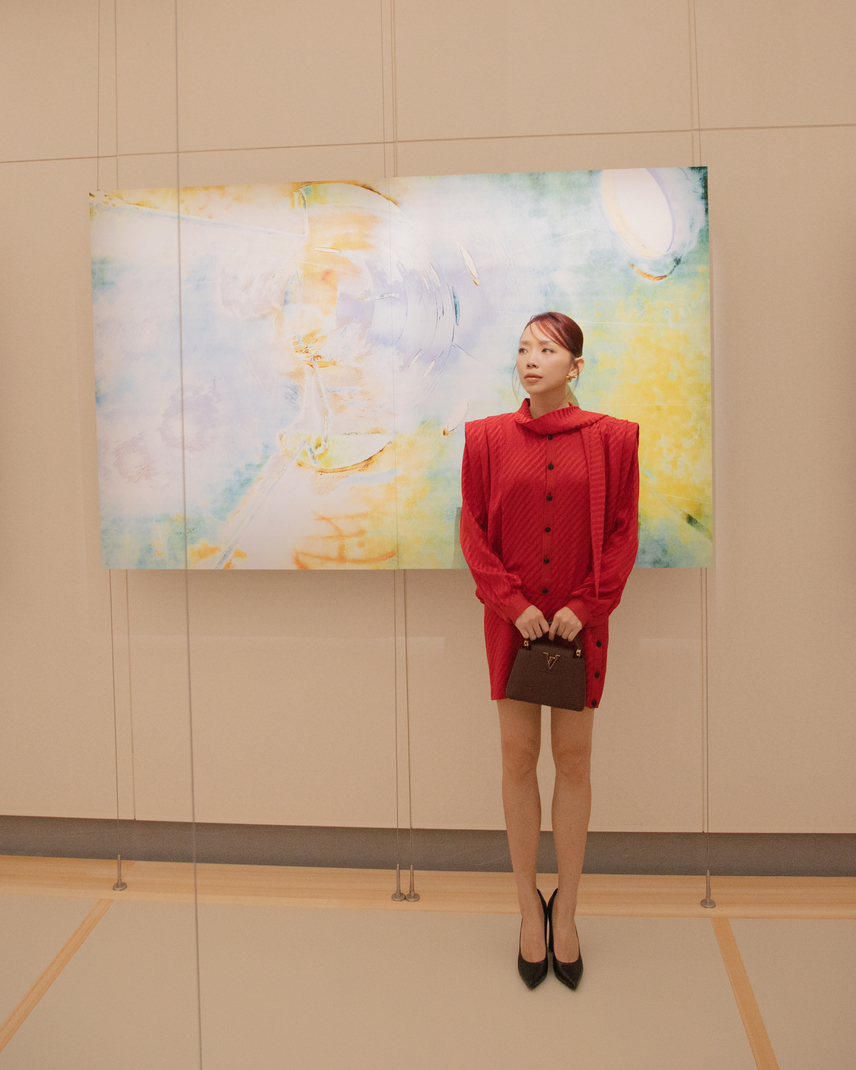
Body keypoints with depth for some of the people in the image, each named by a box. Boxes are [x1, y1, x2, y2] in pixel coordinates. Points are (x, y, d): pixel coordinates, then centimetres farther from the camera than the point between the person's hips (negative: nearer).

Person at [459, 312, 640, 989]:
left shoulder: (611, 438, 0)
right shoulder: (488, 438, 2)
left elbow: (622, 533, 0)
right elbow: (474, 530, 1)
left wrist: (583, 607, -10)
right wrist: (514, 603, -9)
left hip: (580, 622, 0)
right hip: (512, 622, 1)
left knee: (574, 761, 8)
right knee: (519, 758, 8)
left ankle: (566, 910, 26)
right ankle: (529, 907, 26)